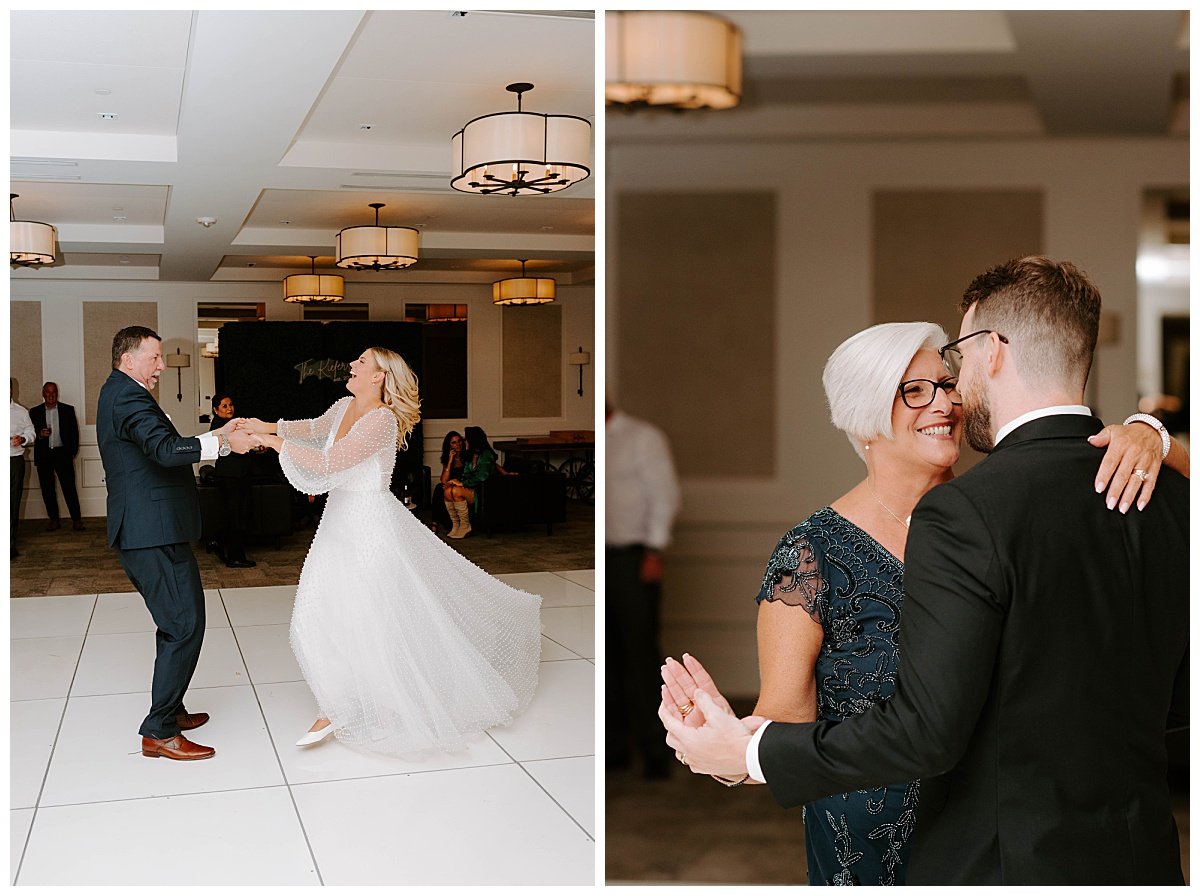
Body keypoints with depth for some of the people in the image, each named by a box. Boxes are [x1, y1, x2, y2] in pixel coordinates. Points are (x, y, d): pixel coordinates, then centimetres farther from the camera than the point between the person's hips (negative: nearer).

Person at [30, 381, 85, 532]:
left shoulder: (68, 410, 6)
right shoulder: (35, 412, 8)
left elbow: (74, 432, 6)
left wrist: (73, 450, -2)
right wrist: (40, 435, -15)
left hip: (62, 453, -2)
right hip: (43, 456, 2)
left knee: (69, 487, -6)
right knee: (47, 489, 5)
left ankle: (76, 519, -3)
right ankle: (53, 518, 14)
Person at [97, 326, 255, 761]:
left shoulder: (118, 394, 21)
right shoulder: (127, 396, -13)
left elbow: (162, 449, 19)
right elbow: (166, 450, -29)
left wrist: (217, 435, 11)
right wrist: (222, 442, -27)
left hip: (142, 534, 11)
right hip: (154, 534, -11)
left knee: (176, 624, 20)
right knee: (185, 626, -9)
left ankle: (170, 709, 31)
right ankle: (159, 733, -4)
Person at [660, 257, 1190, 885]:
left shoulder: (964, 512, -23)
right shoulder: (1173, 496, -2)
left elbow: (924, 730, -24)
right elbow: (1181, 695, 8)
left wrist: (748, 754, -15)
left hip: (1007, 862, -6)